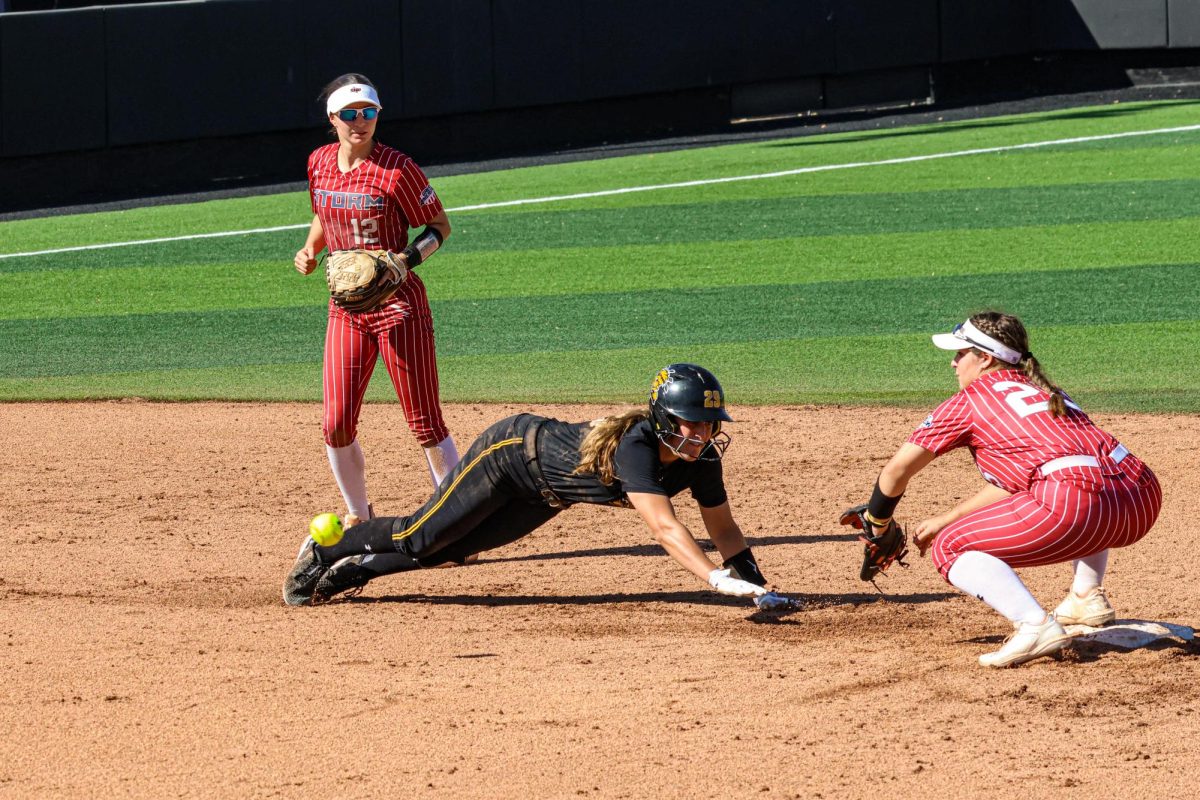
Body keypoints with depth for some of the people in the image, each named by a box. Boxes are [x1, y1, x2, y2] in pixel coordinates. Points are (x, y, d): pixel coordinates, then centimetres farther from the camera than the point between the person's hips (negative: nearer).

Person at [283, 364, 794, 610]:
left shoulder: (700, 460, -20)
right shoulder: (634, 446, -42)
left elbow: (724, 528, -12)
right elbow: (663, 528, -52)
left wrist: (758, 588, -25)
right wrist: (718, 579, -61)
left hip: (544, 496, 7)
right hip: (512, 449, -7)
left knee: (453, 549, 17)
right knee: (421, 537, 4)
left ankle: (354, 568, 38)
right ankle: (325, 552, 29)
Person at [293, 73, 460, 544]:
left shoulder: (396, 171, -14)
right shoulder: (320, 163, 4)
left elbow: (440, 226, -5)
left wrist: (408, 258, -21)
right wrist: (309, 250, 3)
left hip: (399, 305, -5)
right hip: (346, 306, 5)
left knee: (426, 424, -4)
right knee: (337, 425, 2)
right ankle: (358, 521, 22)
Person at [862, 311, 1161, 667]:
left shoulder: (971, 398, 12)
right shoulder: (1045, 391, 31)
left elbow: (897, 469, 16)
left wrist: (877, 526, 32)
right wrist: (945, 520, 42)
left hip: (1076, 509, -8)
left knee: (949, 549, 5)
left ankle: (1035, 625, -15)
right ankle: (1088, 598, 23)